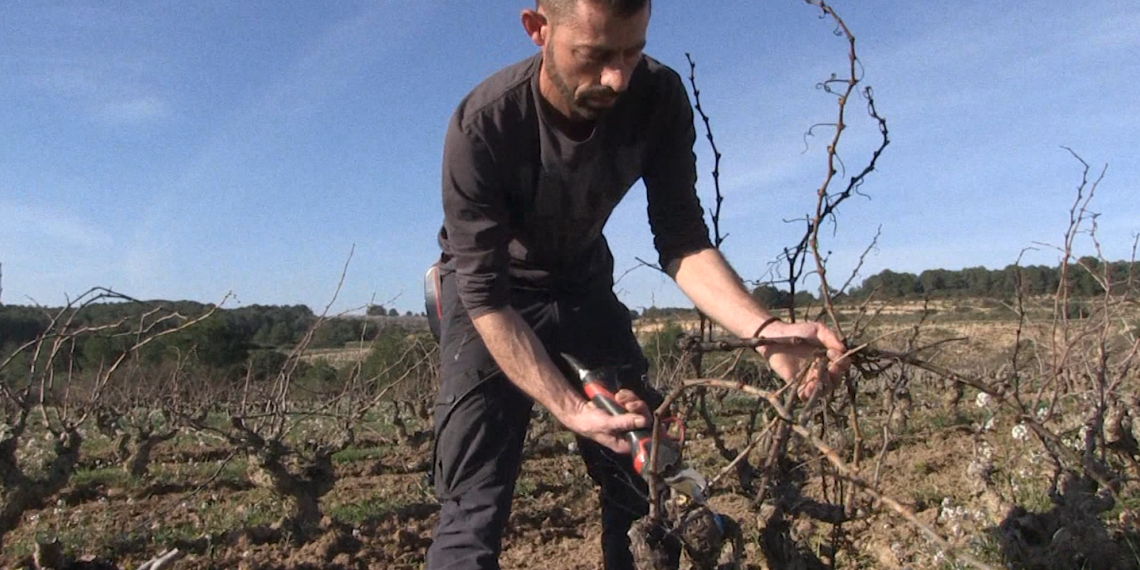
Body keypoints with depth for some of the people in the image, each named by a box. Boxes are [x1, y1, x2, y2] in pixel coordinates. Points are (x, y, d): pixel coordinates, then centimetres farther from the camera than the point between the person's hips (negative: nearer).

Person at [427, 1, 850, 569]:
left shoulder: (658, 98, -20)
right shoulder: (482, 126, -31)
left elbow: (681, 242, -18)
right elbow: (486, 297, -28)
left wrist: (765, 330, -35)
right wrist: (572, 409, -39)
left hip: (581, 284, 4)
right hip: (489, 293, -3)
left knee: (646, 483, -1)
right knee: (473, 511, -15)